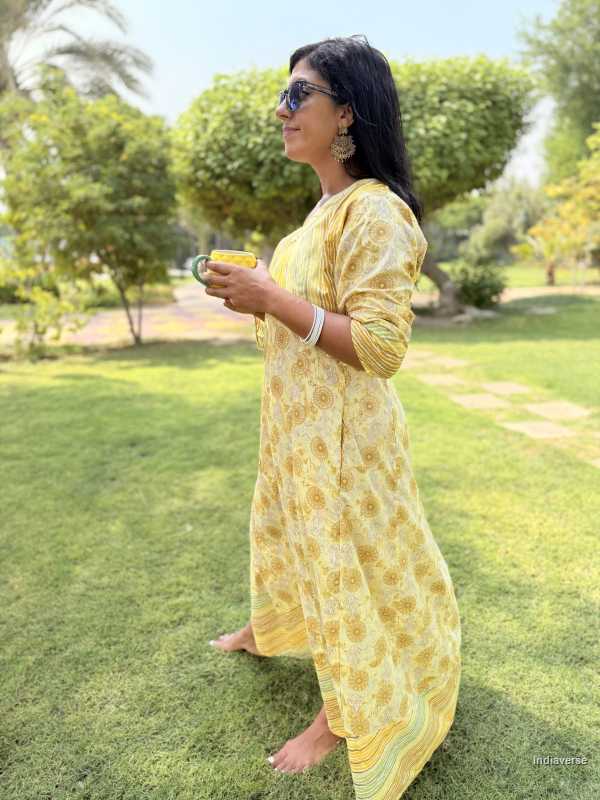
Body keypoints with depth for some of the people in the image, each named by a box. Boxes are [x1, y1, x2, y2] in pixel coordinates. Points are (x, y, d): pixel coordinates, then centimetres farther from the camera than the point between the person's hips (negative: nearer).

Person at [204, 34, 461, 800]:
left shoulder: (373, 211, -20)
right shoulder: (330, 206, 10)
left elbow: (380, 345, -26)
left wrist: (272, 299, -25)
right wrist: (258, 292, 5)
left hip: (340, 424, -10)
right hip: (296, 417, 10)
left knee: (343, 555, 7)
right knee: (289, 526, 26)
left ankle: (343, 714, 30)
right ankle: (273, 627, 54)